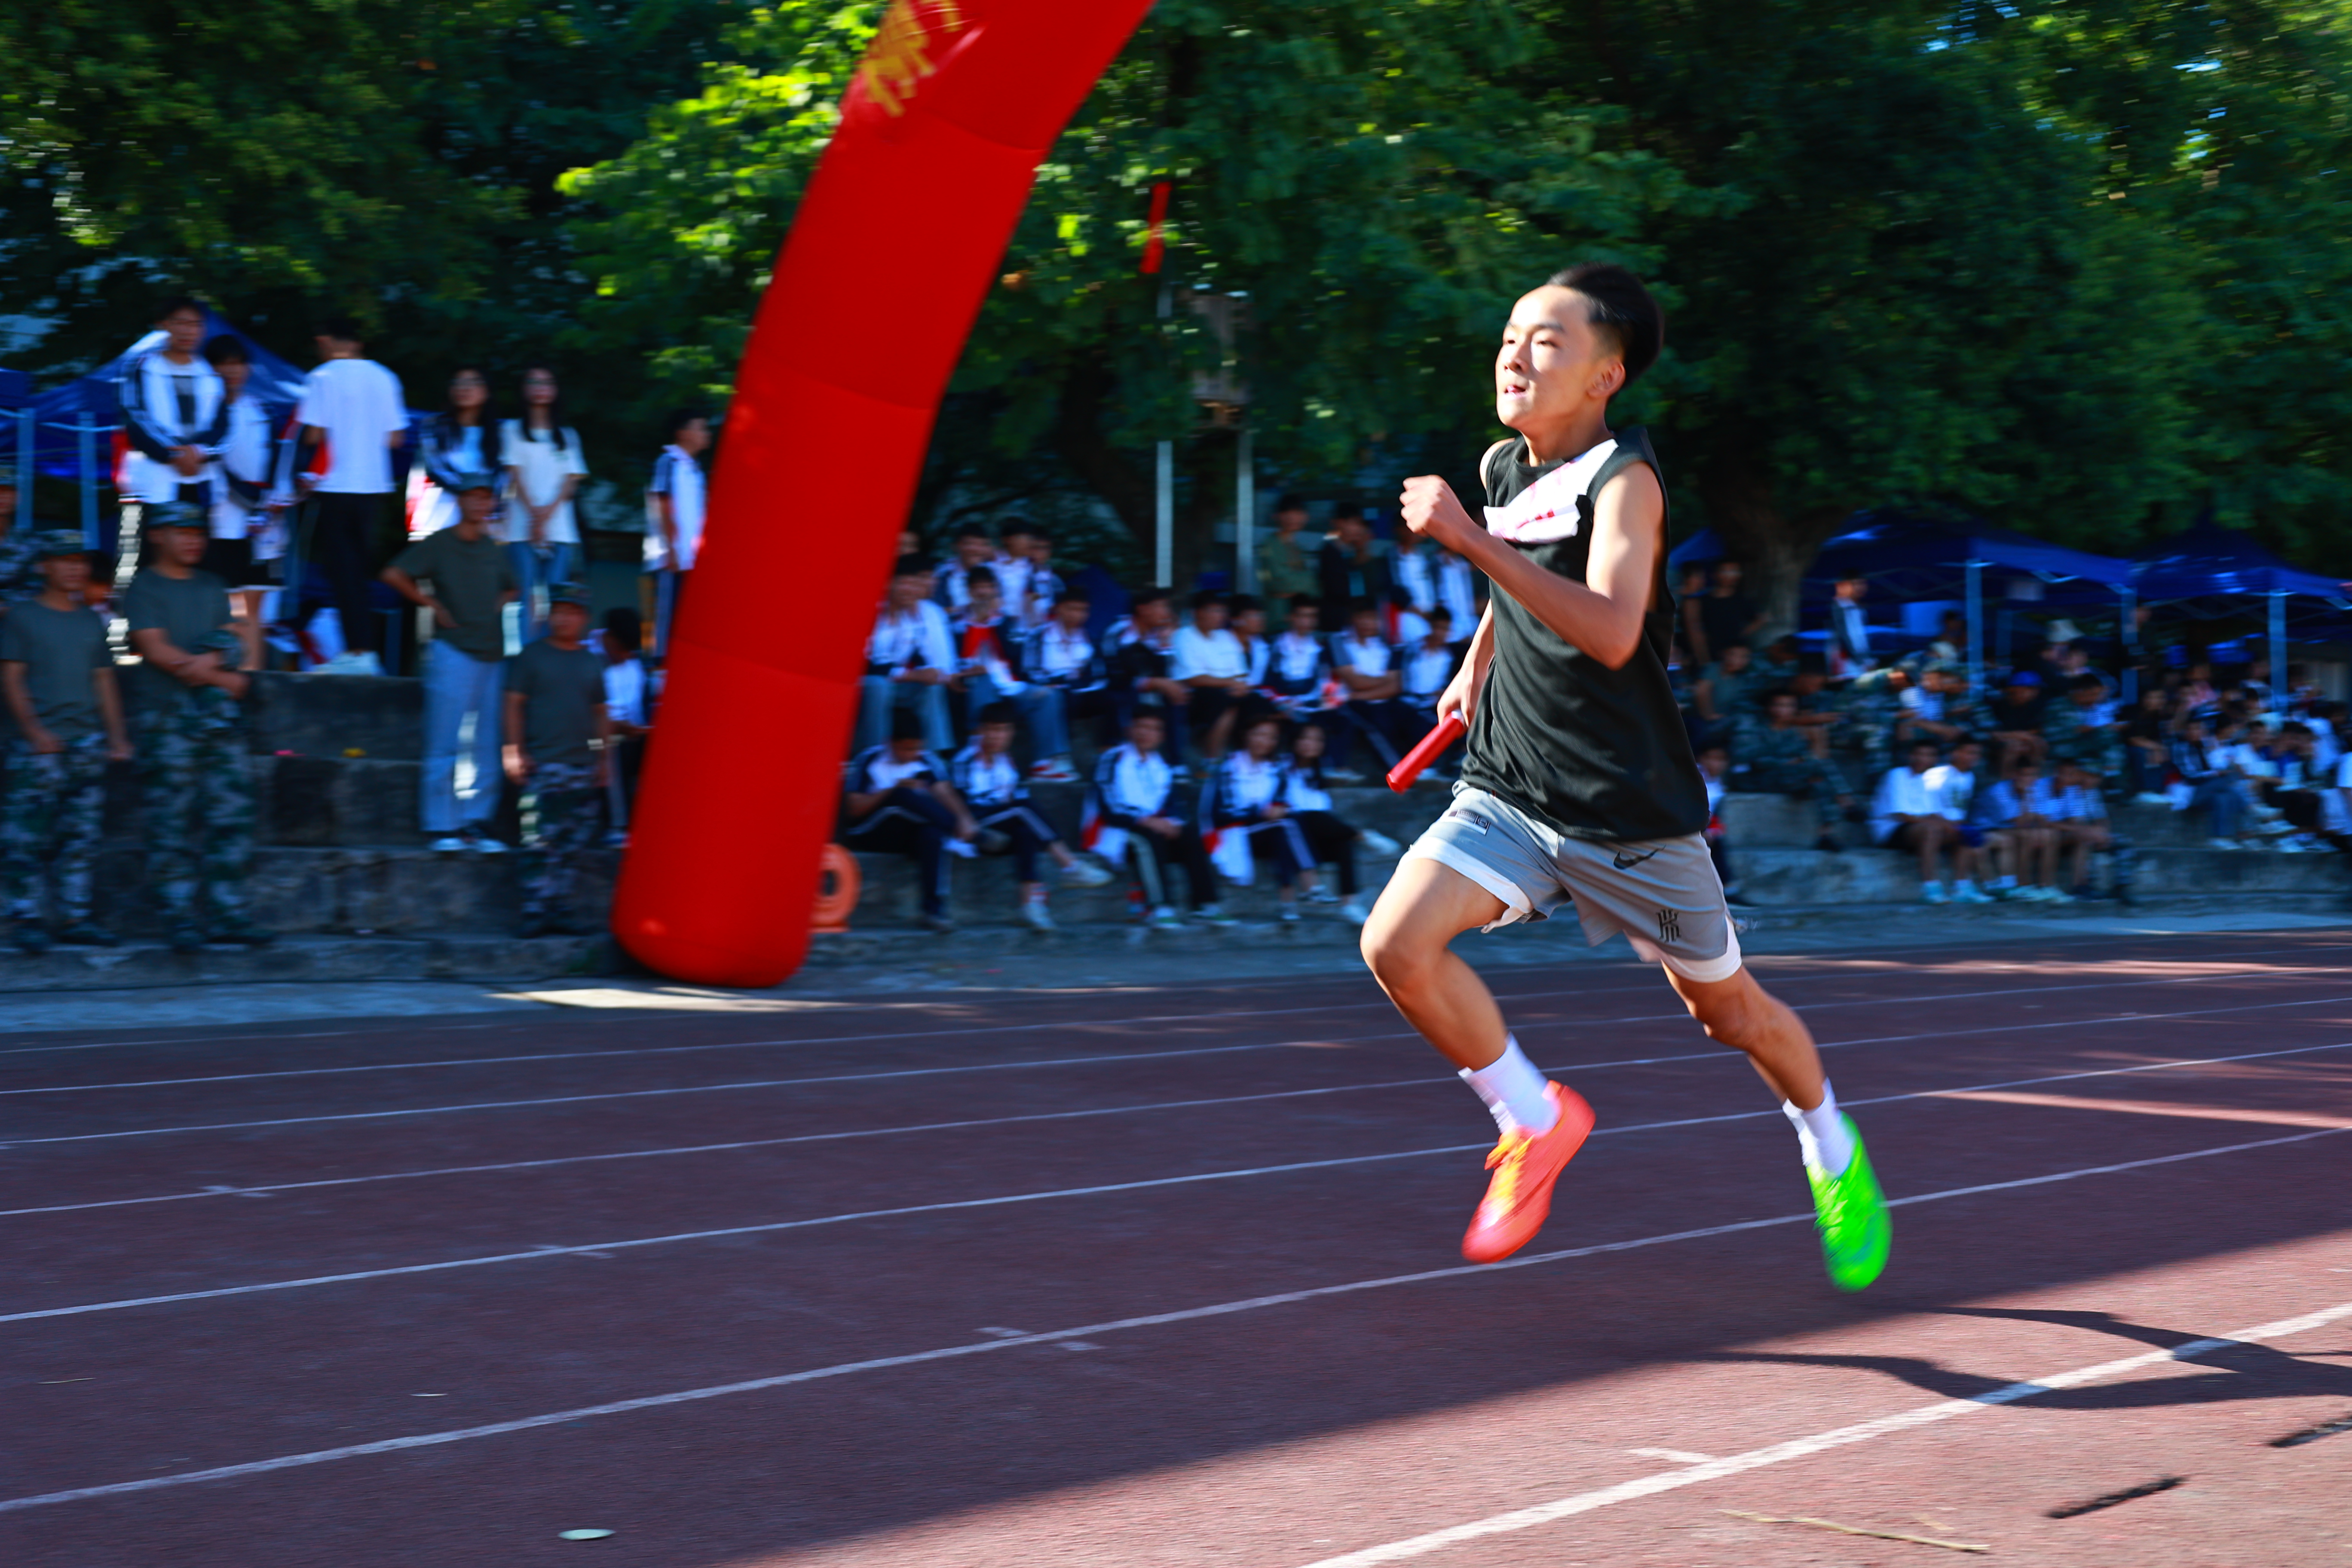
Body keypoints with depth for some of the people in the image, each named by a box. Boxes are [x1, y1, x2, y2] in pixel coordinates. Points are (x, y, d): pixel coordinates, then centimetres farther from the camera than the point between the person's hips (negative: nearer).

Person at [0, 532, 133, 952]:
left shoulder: (92, 622, 18)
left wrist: (116, 735, 10)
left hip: (88, 740, 5)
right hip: (39, 741, -5)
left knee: (81, 833, 4)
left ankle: (74, 916, 9)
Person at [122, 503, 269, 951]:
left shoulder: (212, 587, 19)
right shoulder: (143, 588, 2)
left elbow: (243, 637, 15)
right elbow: (156, 650, -8)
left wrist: (210, 662, -6)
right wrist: (222, 676, -8)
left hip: (222, 713, 5)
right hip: (168, 717, -5)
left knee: (232, 813, 0)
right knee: (172, 821, -6)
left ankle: (226, 913, 4)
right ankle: (181, 917, -4)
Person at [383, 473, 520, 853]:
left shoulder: (495, 550, 16)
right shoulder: (439, 544, 0)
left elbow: (513, 588, 32)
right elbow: (394, 574, -6)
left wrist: (502, 605, 12)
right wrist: (430, 603, -5)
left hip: (492, 655, 6)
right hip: (453, 653, -6)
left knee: (487, 748, 4)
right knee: (444, 745, -6)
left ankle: (476, 826, 10)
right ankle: (442, 828, -2)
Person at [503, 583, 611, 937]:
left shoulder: (592, 662, 16)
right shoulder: (532, 656, 5)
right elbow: (514, 704, 2)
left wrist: (605, 757, 13)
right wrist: (514, 750, -6)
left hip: (584, 767, 4)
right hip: (543, 764, -4)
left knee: (573, 847, 3)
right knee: (540, 844, -10)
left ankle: (559, 911, 9)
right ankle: (535, 913, -8)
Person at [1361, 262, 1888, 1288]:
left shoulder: (1623, 480, -17)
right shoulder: (1503, 470, 4)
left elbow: (1611, 632, -35)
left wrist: (1473, 543, -39)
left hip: (1630, 809, -5)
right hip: (1506, 791, 5)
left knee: (1725, 1007, 12)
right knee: (1396, 945, -18)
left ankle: (1830, 1149, 42)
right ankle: (1536, 1120, 4)